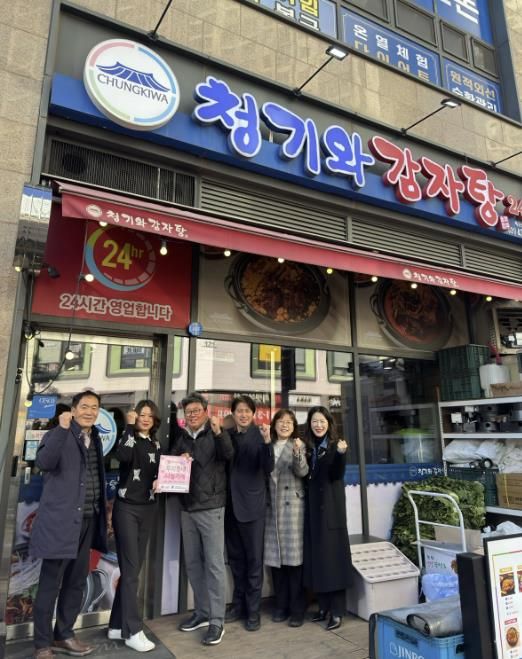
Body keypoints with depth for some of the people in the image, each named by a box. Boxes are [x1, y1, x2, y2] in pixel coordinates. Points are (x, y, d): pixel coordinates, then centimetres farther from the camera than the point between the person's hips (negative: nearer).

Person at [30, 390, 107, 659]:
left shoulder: (95, 438, 11)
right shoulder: (58, 434, -10)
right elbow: (44, 462, -29)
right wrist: (62, 429, -34)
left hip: (87, 520, 7)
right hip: (60, 520, -7)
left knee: (76, 582, 16)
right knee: (50, 584, 5)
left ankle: (63, 635, 31)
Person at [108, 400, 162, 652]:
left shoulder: (156, 445, 10)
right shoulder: (129, 437, -6)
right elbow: (123, 456, -28)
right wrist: (130, 426, -23)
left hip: (148, 509, 6)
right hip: (126, 508, -6)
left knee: (132, 568, 12)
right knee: (131, 569, -4)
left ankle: (117, 626, 24)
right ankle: (133, 631, 5)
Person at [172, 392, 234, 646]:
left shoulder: (216, 435, -5)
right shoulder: (181, 438, 11)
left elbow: (228, 455, -24)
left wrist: (218, 432, -42)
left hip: (211, 508, -6)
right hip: (187, 508, 6)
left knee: (214, 563, -2)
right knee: (192, 562, 14)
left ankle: (217, 621, 8)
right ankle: (202, 612, 28)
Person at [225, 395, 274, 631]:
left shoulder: (259, 435, -9)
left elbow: (268, 468, -17)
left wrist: (267, 443, -34)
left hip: (252, 504, -4)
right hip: (231, 503, 4)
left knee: (253, 559, 6)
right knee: (235, 557, 16)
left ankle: (253, 610, 20)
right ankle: (238, 604, 32)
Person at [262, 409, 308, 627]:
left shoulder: (298, 445, 0)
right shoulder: (268, 445, 9)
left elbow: (302, 472, -12)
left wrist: (298, 453, -31)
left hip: (292, 504, -3)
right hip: (272, 505, 3)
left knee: (294, 555, -1)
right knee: (275, 555, 8)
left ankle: (297, 608, 10)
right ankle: (281, 605, 22)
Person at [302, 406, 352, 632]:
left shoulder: (335, 444, -7)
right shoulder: (307, 446, 6)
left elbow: (337, 475, -17)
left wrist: (341, 454, -34)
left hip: (331, 505, -5)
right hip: (312, 505, 5)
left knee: (333, 553, -1)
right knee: (316, 553, 11)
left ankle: (337, 611, 9)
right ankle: (324, 605, 24)